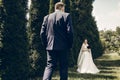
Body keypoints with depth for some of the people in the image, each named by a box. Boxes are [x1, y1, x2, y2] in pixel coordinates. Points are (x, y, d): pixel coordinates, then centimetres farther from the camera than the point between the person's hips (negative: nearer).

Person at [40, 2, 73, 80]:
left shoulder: (47, 17, 9)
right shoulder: (66, 15, -2)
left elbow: (42, 33, 5)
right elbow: (69, 31, -10)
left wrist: (46, 44, 14)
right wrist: (70, 45, 1)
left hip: (50, 46, 3)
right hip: (63, 47, -3)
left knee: (49, 66, 7)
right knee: (63, 67, 8)